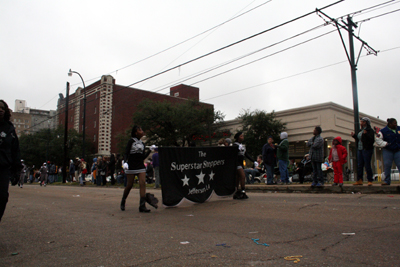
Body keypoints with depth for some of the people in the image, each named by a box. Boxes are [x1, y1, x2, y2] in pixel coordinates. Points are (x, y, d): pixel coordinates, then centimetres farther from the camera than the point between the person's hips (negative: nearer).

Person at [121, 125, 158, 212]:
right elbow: (126, 153, -8)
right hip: (131, 166, -4)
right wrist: (125, 162, -24)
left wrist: (149, 151, 3)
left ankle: (142, 205, -13)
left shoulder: (142, 144, 14)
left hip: (141, 166, 4)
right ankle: (123, 202, 27)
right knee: (129, 185, 3)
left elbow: (143, 157, 12)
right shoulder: (131, 141, -1)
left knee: (143, 183, -11)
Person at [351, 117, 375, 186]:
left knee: (367, 165, -6)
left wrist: (366, 134, -27)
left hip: (367, 150, -8)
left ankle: (370, 181, 3)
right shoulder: (361, 131, 17)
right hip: (359, 150, 8)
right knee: (359, 165, 7)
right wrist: (354, 136, 13)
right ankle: (359, 180, 11)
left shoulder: (370, 130, -7)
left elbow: (372, 140, -19)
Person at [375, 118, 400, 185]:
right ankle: (387, 180, 4)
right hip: (387, 151, -2)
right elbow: (378, 140, -5)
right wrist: (385, 144, -15)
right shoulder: (383, 131, -3)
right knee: (387, 165, -5)